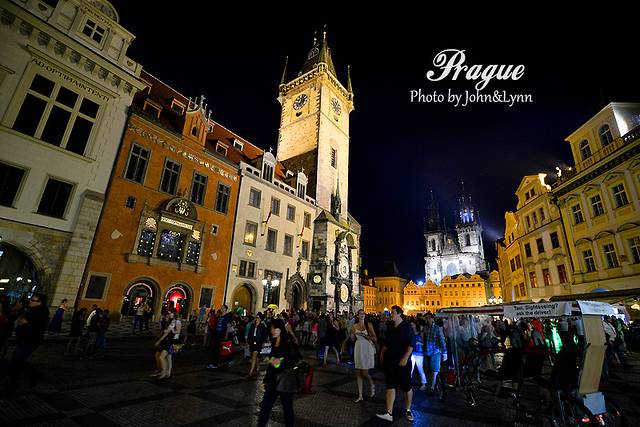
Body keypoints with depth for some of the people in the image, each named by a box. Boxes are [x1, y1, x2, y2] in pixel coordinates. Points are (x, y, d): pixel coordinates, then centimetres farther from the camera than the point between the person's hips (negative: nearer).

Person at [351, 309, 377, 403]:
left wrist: (364, 335, -20)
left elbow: (374, 338, -9)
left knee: (364, 373, -2)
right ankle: (360, 396, 19)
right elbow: (353, 339, 10)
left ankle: (372, 385, 30)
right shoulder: (354, 326, 3)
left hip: (367, 349, -4)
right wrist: (352, 334, -9)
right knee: (358, 373, 7)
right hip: (358, 349, 4)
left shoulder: (368, 324, -7)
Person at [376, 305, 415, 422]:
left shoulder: (407, 327, -10)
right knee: (390, 386, 3)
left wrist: (405, 358, -22)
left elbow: (411, 345, -14)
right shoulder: (390, 326, 7)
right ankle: (389, 414, 5)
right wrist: (382, 353, 15)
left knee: (407, 387, 10)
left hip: (402, 362, -5)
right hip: (390, 360, 5)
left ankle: (408, 410, 30)